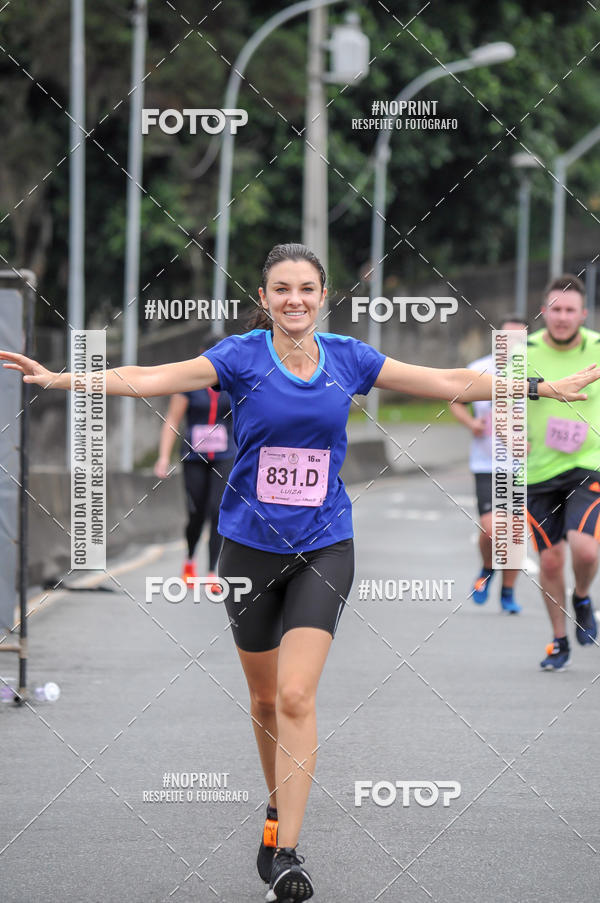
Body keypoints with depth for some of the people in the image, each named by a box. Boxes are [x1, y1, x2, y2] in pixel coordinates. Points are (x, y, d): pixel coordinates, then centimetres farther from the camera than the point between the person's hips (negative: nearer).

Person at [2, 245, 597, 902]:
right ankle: (278, 811, 35)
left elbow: (452, 383, 9)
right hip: (250, 546, 0)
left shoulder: (348, 358, 1)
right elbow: (148, 379, -17)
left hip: (323, 548, 0)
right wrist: (57, 379, -30)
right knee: (265, 700, 11)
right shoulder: (241, 356, -6)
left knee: (296, 697, -14)